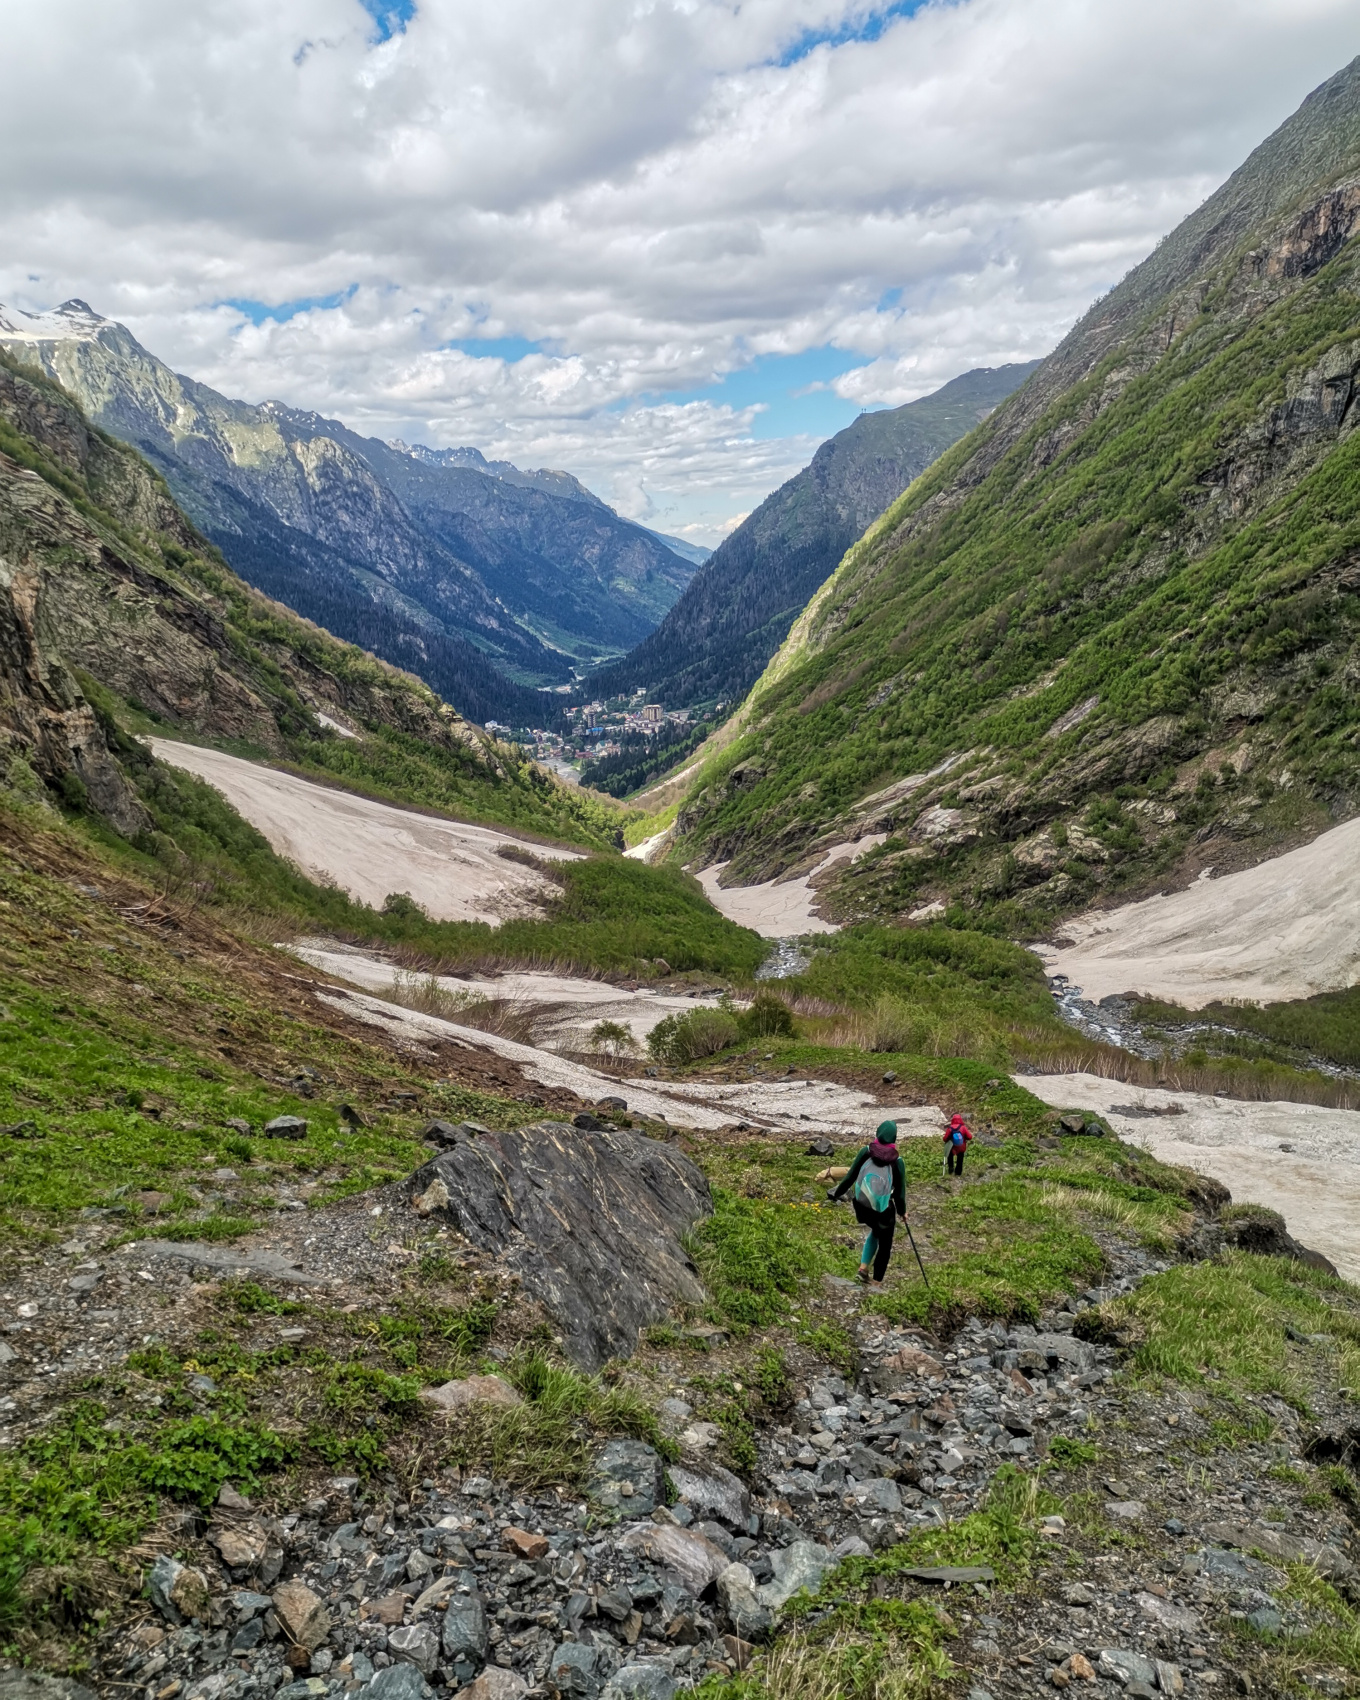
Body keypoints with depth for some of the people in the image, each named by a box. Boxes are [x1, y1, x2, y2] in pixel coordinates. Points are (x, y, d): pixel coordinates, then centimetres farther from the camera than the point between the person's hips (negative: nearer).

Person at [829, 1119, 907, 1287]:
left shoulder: (866, 1152, -8)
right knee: (884, 1245, 21)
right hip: (883, 1210, -2)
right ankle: (877, 1283, 26)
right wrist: (902, 1212, 14)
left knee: (876, 1231, 31)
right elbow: (899, 1191, -3)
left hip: (862, 1206, 3)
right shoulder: (897, 1161, -10)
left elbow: (850, 1177, -4)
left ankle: (863, 1266, 19)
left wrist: (836, 1194, 10)